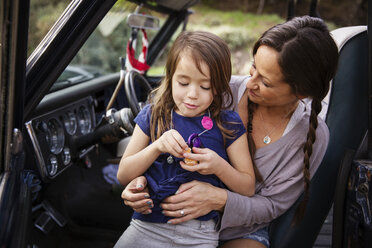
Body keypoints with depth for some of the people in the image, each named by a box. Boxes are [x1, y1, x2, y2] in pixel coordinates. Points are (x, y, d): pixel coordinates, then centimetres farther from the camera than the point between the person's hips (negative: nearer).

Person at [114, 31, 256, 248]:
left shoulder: (228, 124, 0)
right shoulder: (153, 116, 4)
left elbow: (248, 188, 3)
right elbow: (123, 175, 2)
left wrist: (219, 166, -16)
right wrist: (156, 147, -14)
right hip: (148, 224, 0)